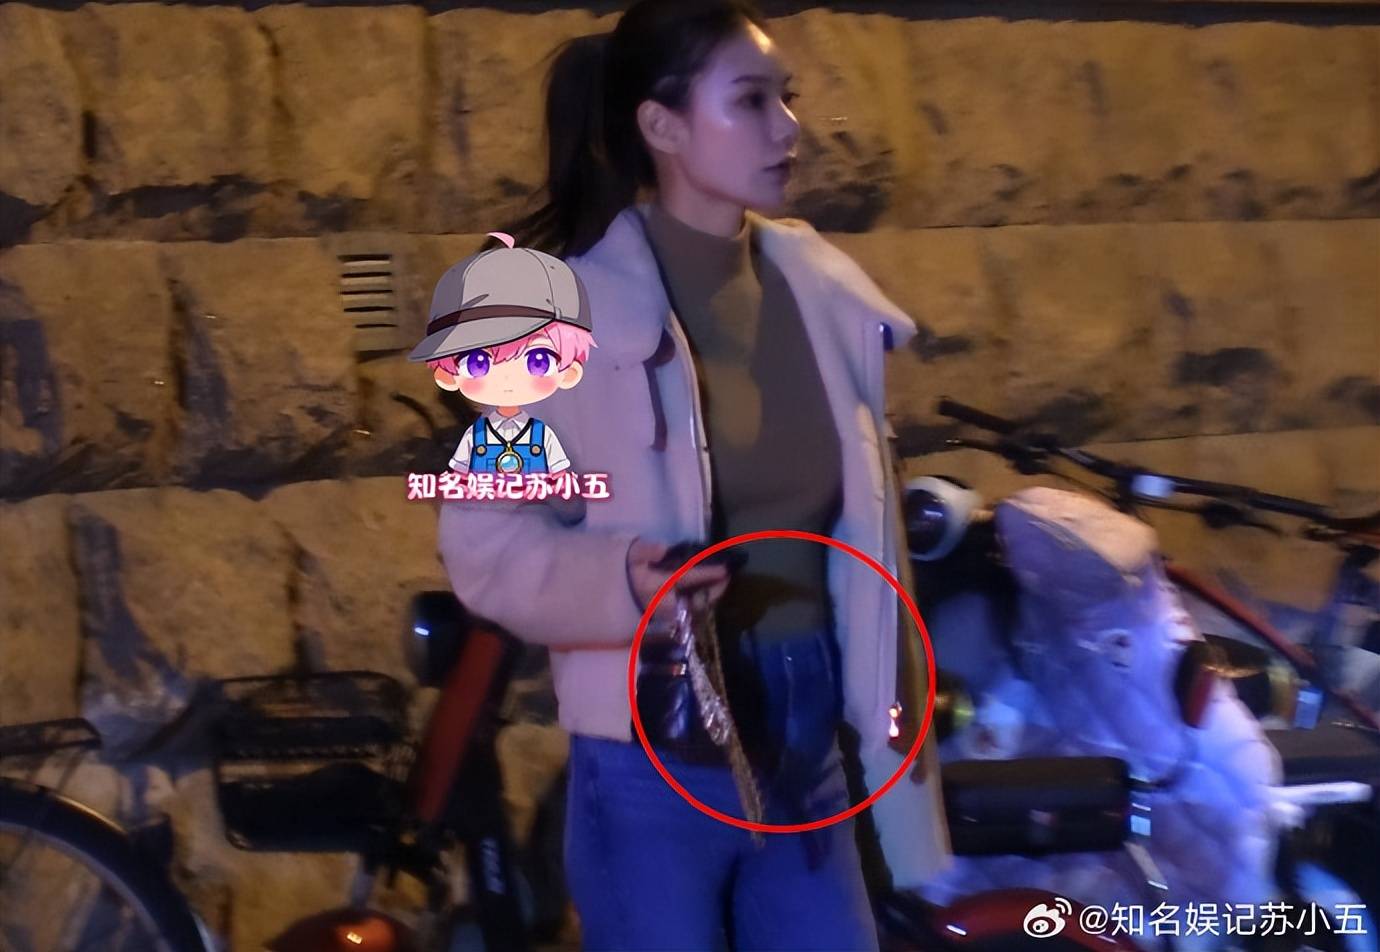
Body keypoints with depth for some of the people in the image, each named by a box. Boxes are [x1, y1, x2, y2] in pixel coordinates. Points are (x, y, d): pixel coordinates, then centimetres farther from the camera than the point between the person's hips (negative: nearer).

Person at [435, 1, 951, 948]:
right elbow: (483, 539, -12)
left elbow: (858, 538, 11)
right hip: (656, 765, -5)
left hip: (803, 748, 5)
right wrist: (618, 580, -30)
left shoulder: (823, 292, 4)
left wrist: (896, 720, 12)